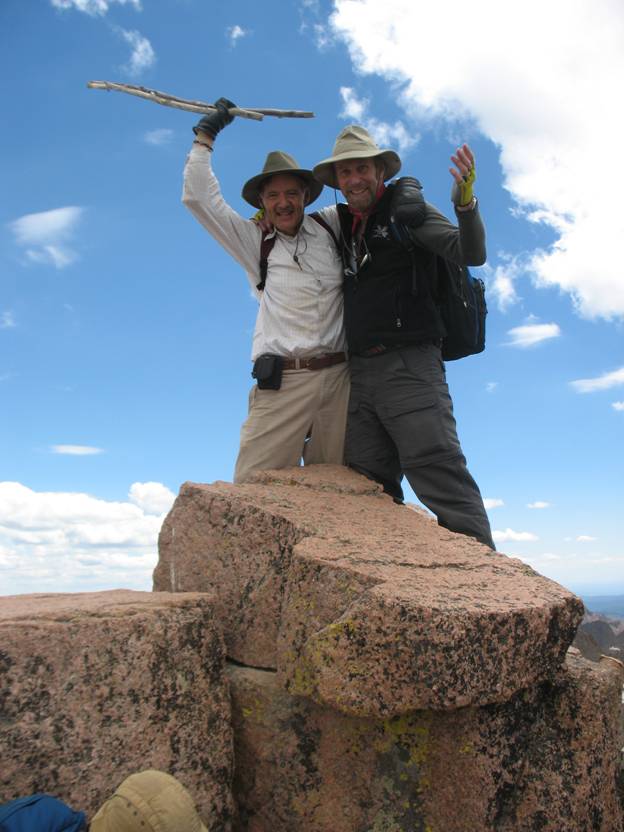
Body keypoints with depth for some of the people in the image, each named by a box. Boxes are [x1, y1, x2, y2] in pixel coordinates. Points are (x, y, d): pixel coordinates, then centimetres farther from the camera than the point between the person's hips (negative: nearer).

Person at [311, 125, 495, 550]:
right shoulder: (342, 224, 22)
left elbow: (471, 254, -9)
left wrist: (465, 202, -26)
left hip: (408, 365, -6)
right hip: (360, 371, 7)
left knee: (440, 474, -17)